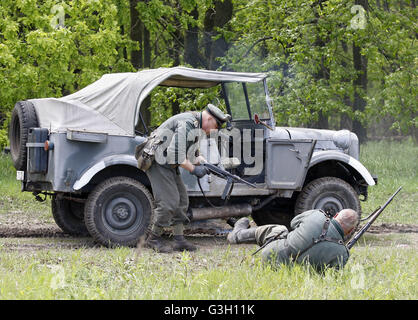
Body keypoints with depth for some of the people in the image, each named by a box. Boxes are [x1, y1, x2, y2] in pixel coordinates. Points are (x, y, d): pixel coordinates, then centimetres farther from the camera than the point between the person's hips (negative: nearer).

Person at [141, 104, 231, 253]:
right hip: (158, 162, -11)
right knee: (169, 201, -13)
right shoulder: (187, 123, -22)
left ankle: (179, 239, 11)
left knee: (181, 200, 8)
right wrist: (193, 169, -19)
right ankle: (153, 239, -1)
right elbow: (176, 154, -28)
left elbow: (191, 152, 20)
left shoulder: (195, 124, 12)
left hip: (169, 164, 11)